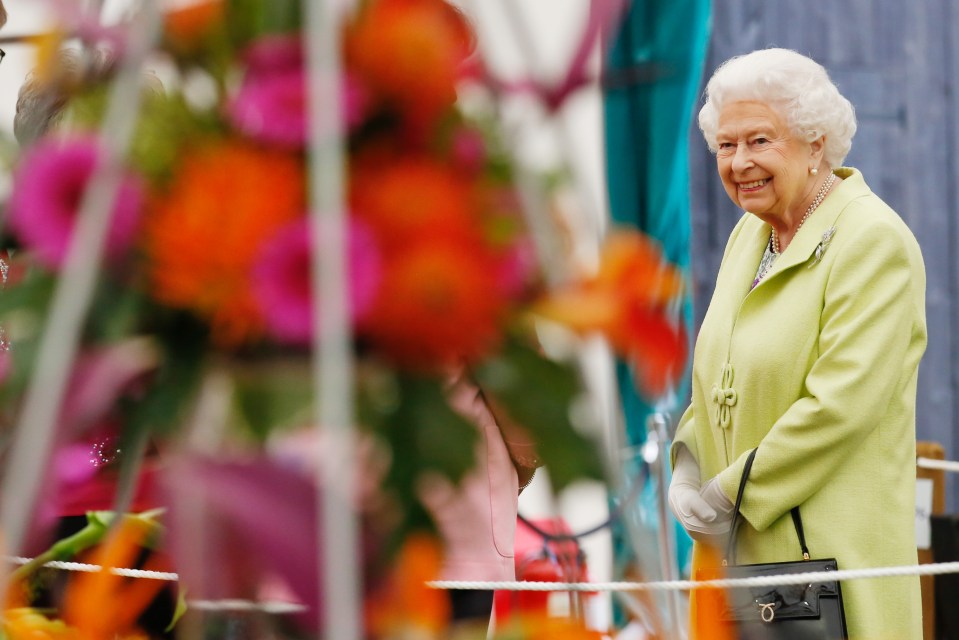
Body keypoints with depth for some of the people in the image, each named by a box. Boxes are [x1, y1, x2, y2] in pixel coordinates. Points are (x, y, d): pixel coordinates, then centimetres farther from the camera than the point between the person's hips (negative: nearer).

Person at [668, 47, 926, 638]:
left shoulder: (875, 242, -11)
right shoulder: (750, 233, 16)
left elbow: (842, 403, -19)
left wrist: (730, 496, -15)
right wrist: (688, 469, 2)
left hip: (831, 548, -7)